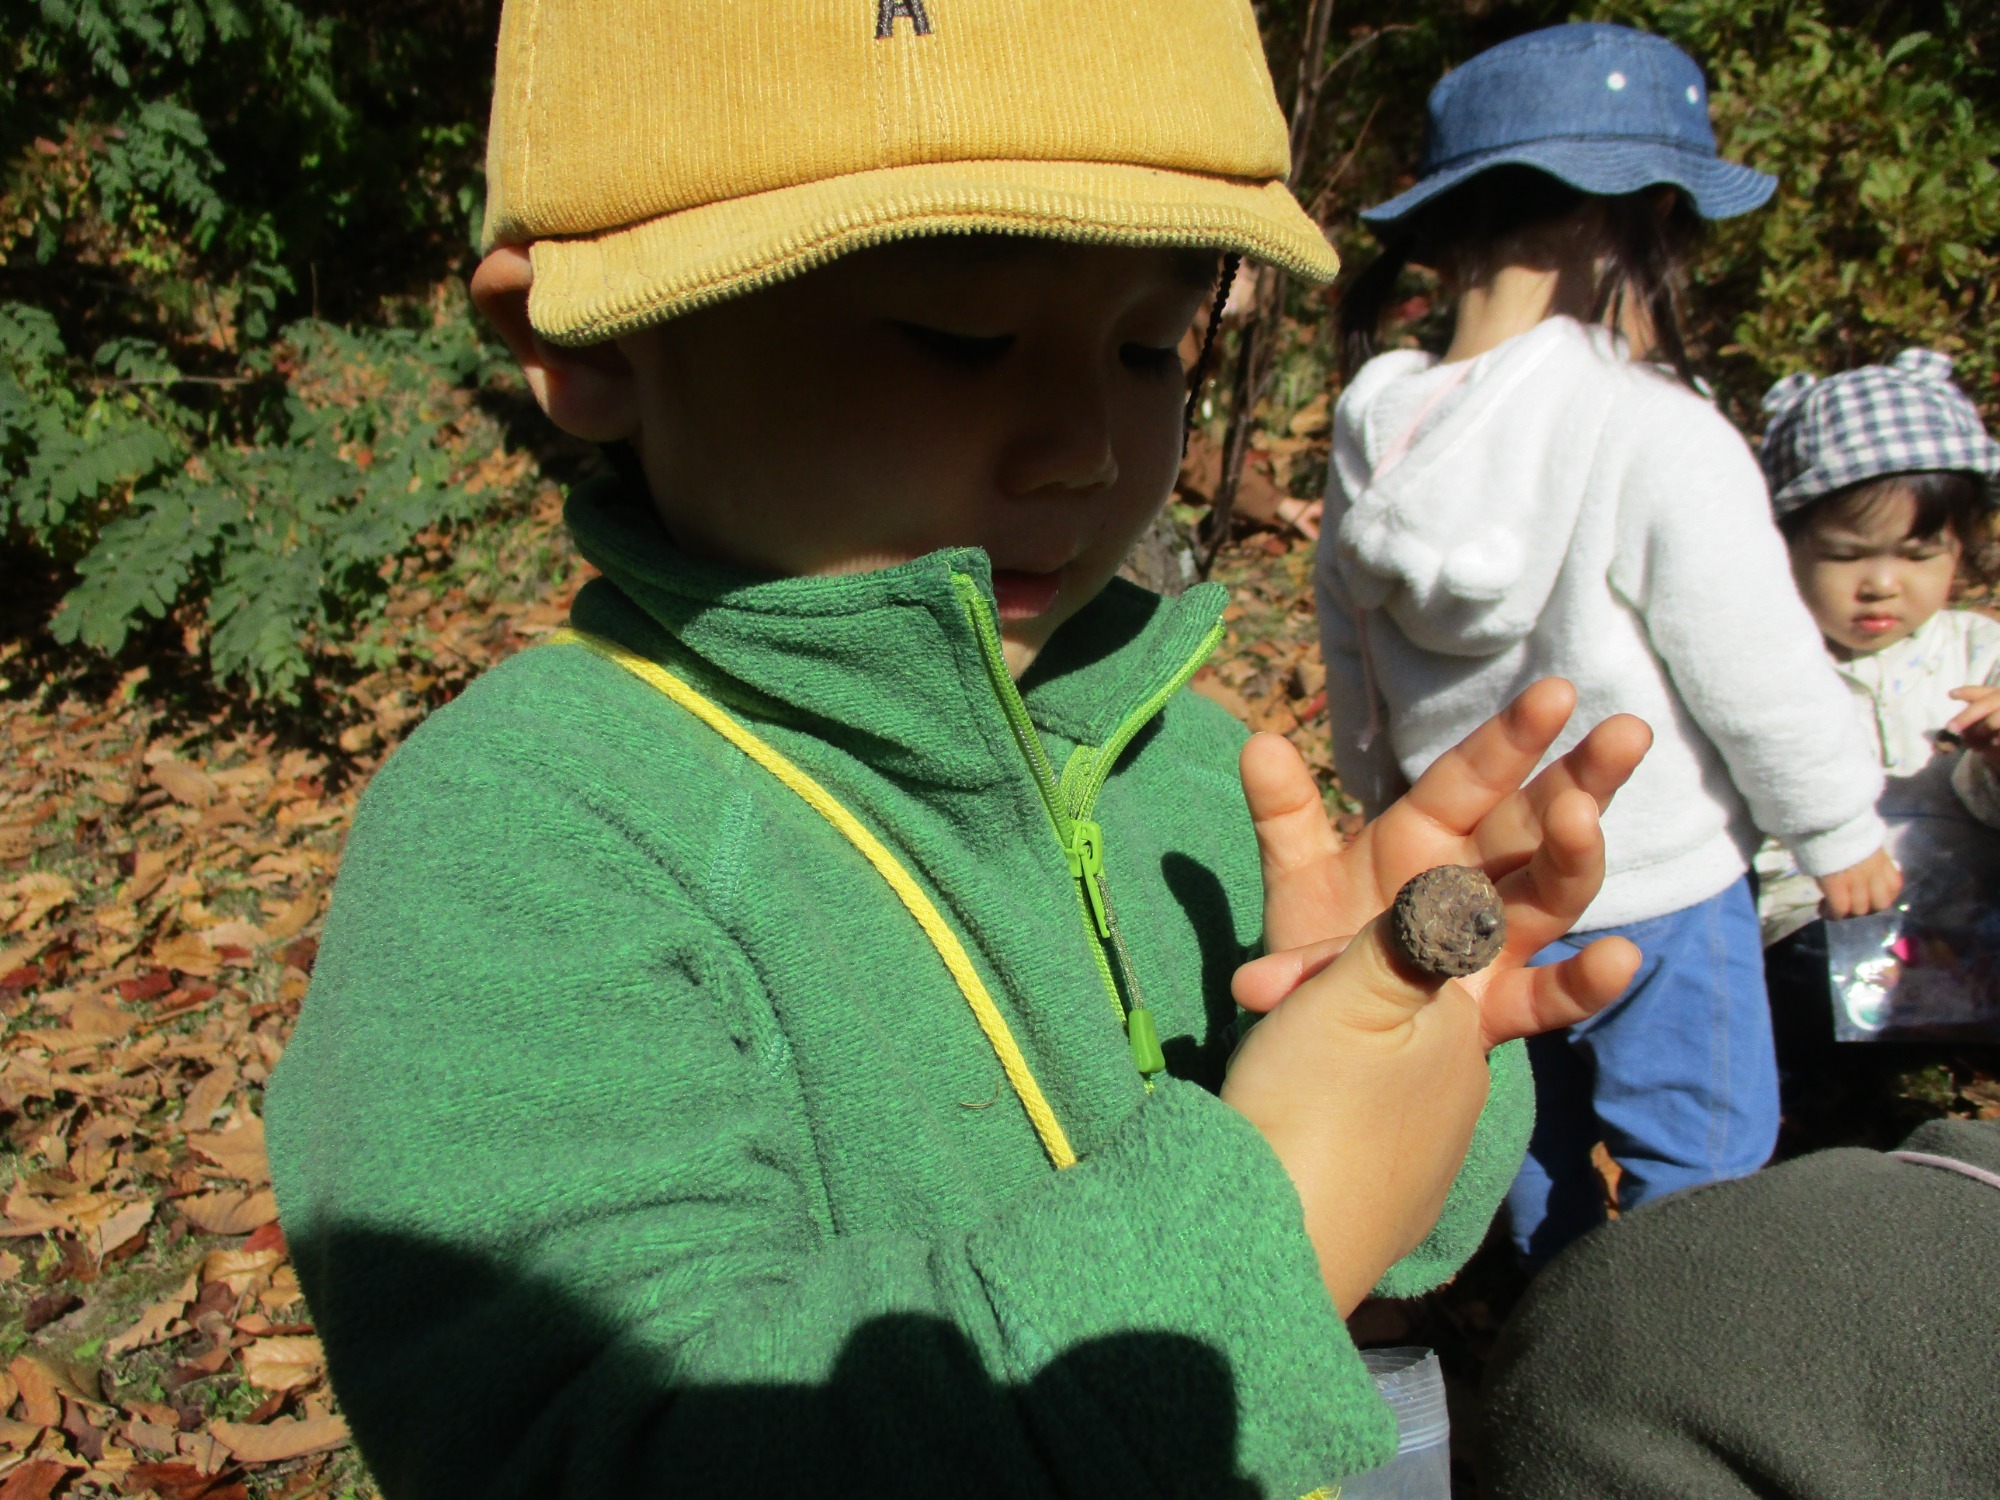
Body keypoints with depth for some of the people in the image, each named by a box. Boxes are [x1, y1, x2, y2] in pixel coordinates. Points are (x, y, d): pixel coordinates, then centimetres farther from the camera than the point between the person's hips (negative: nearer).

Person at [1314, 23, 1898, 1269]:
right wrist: (1842, 830, 1)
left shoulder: (1372, 435, -7)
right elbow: (1763, 676, -17)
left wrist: (1396, 810, 20)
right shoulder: (1659, 440, -26)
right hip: (1653, 895, -6)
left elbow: (1354, 682, 4)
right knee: (1700, 1156, 16)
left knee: (1540, 1131, 26)